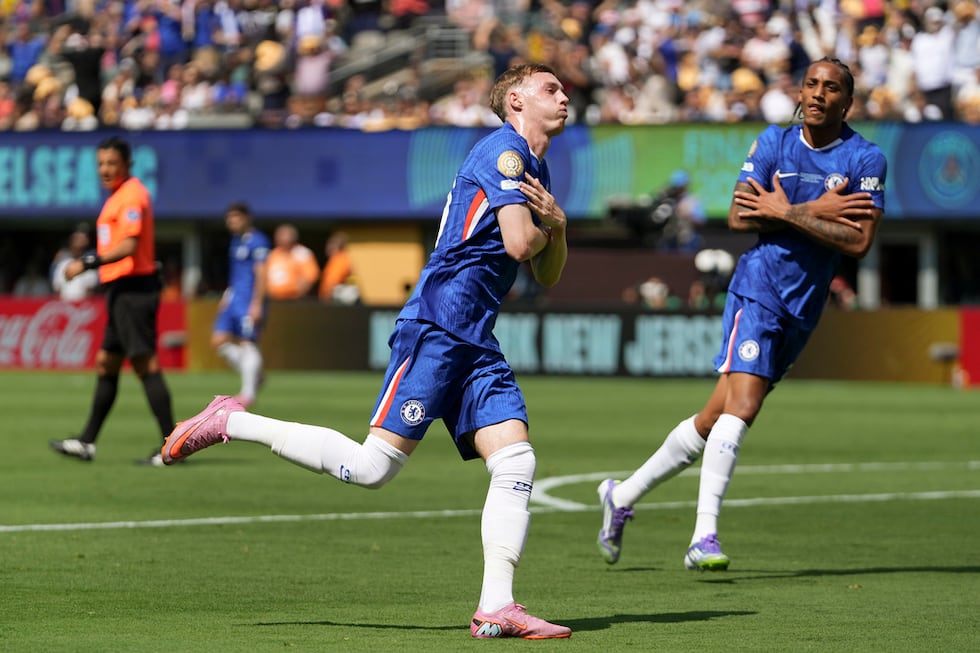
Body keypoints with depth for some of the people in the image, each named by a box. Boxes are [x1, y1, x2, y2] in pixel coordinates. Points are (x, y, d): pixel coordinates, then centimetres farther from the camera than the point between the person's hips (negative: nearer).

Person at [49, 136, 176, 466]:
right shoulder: (119, 195, 18)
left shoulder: (132, 195, -12)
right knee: (105, 363, 13)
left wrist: (88, 263, -24)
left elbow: (129, 246, -22)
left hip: (133, 290, -11)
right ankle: (87, 442, 19)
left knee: (146, 365, -12)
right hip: (122, 290, 11)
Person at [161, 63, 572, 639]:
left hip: (476, 343, 9)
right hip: (436, 325, -9)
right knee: (372, 468, -13)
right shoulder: (504, 150, -7)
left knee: (516, 460, -6)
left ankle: (496, 608, -8)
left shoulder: (536, 167, 22)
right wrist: (543, 226, 4)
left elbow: (549, 275, 23)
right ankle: (231, 424, -1)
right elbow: (519, 242, -19)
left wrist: (557, 222, 4)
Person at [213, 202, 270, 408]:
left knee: (248, 343, -7)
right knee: (219, 341, 5)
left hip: (249, 302, -9)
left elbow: (261, 275, -15)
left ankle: (248, 393, -4)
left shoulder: (257, 241, -11)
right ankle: (254, 376, 15)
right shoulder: (236, 241, 16)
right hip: (233, 299, 9)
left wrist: (257, 304, -19)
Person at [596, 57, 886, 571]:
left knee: (713, 422, 7)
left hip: (803, 310, 2)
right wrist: (816, 211, -16)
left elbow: (859, 241, -13)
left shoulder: (866, 159, -2)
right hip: (759, 288, -2)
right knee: (742, 407, -21)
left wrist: (787, 212, -15)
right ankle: (704, 537, -24)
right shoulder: (773, 143, 1)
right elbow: (738, 216, -9)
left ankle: (622, 496, 24)